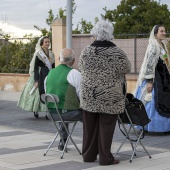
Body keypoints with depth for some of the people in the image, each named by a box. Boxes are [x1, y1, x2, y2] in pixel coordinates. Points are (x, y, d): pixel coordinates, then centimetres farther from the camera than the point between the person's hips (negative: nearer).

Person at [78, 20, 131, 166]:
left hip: (89, 97, 3)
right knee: (106, 127, 3)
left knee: (90, 127, 13)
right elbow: (126, 69, 1)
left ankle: (89, 155, 22)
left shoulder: (86, 51, -3)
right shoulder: (117, 53, -12)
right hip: (110, 98, -3)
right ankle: (105, 157, 8)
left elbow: (81, 68, 10)